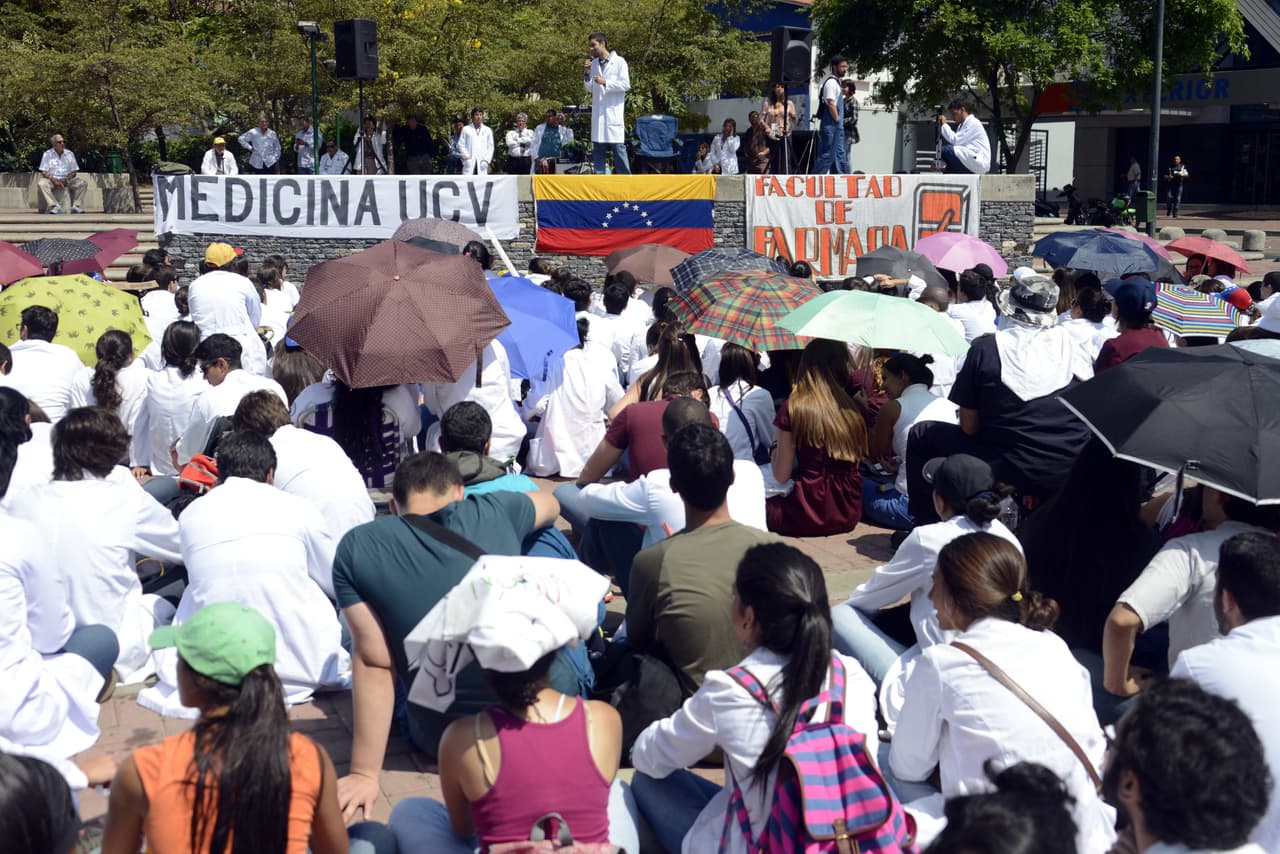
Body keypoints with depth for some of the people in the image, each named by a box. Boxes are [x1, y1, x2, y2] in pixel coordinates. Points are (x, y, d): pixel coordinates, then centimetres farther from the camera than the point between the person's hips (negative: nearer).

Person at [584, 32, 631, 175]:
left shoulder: (619, 62, -1)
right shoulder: (593, 64, 14)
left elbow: (626, 85, -8)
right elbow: (590, 89, 16)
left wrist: (605, 82, -15)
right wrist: (587, 73, 1)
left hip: (613, 111, -5)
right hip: (598, 112, 5)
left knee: (618, 147, -6)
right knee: (598, 147, 5)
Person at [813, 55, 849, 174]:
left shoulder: (836, 82, 18)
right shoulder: (831, 82, -13)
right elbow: (831, 104, -19)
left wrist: (840, 123, 15)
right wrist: (837, 120, -13)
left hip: (836, 126, 10)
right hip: (831, 126, -10)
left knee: (839, 155, 10)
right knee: (827, 155, -8)